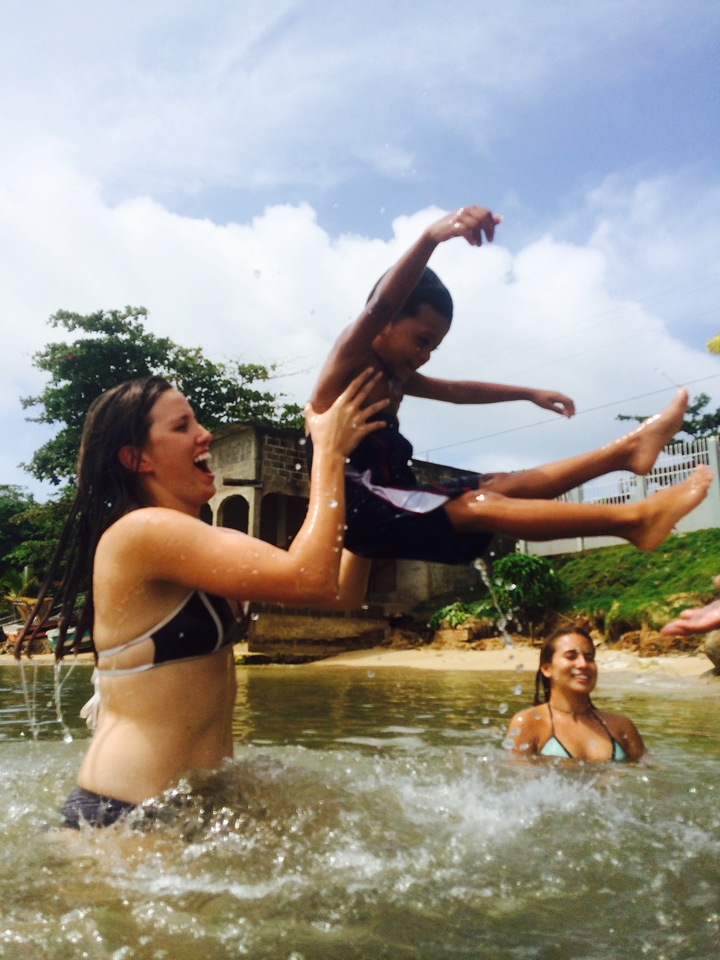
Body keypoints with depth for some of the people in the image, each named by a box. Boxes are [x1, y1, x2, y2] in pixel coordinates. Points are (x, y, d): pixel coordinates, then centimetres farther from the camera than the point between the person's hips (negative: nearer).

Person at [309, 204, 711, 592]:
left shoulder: (393, 379, 19)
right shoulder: (350, 360, -9)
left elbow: (459, 391, 30)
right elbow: (379, 307, -30)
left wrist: (531, 393, 32)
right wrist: (432, 236, -47)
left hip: (389, 508, 9)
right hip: (355, 508, -9)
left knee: (500, 485, -1)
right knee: (477, 507, -23)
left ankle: (629, 447, -2)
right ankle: (635, 519, -29)